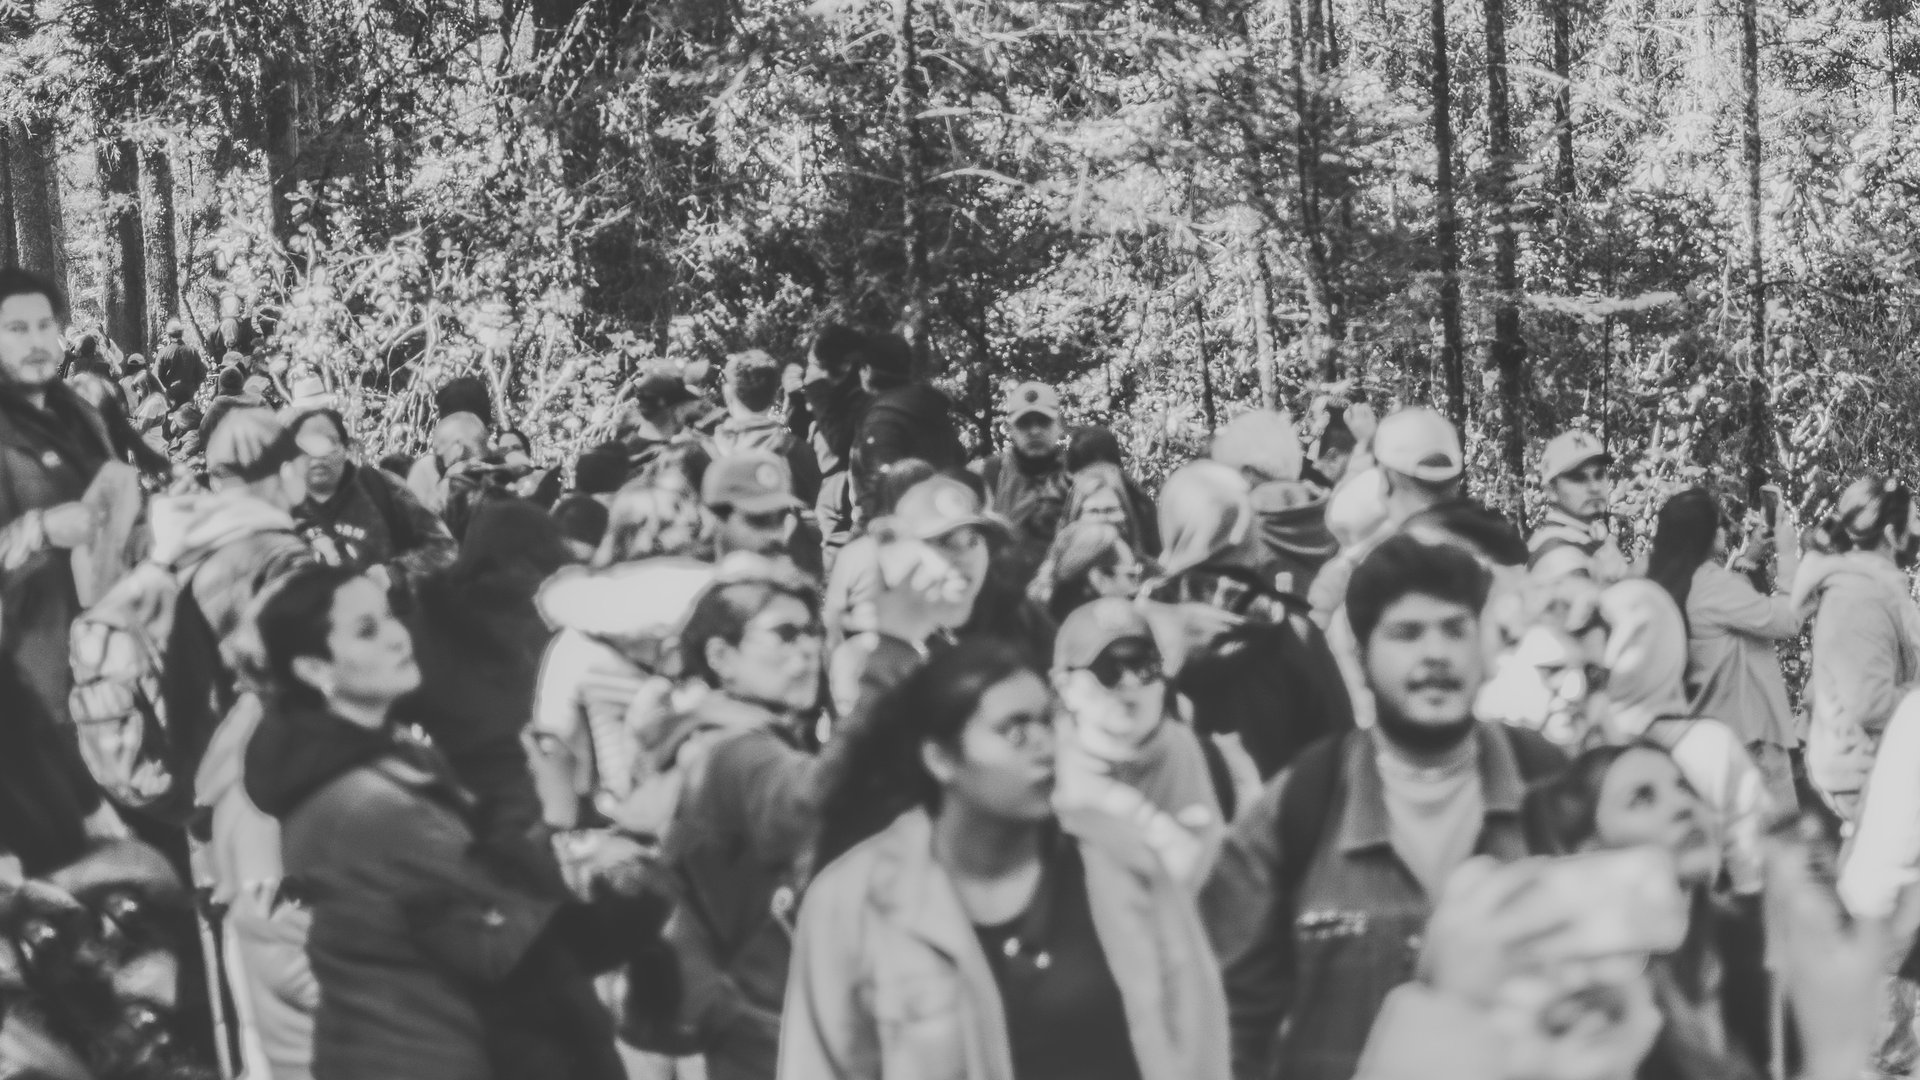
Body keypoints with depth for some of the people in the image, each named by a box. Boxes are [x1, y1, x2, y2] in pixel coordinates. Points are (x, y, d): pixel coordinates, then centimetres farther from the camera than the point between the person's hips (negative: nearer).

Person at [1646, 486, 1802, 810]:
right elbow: (1788, 620, -17)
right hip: (1749, 730, -9)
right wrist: (1788, 555, -7)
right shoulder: (1713, 583, -18)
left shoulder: (1675, 583, 9)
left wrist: (1750, 558, 16)